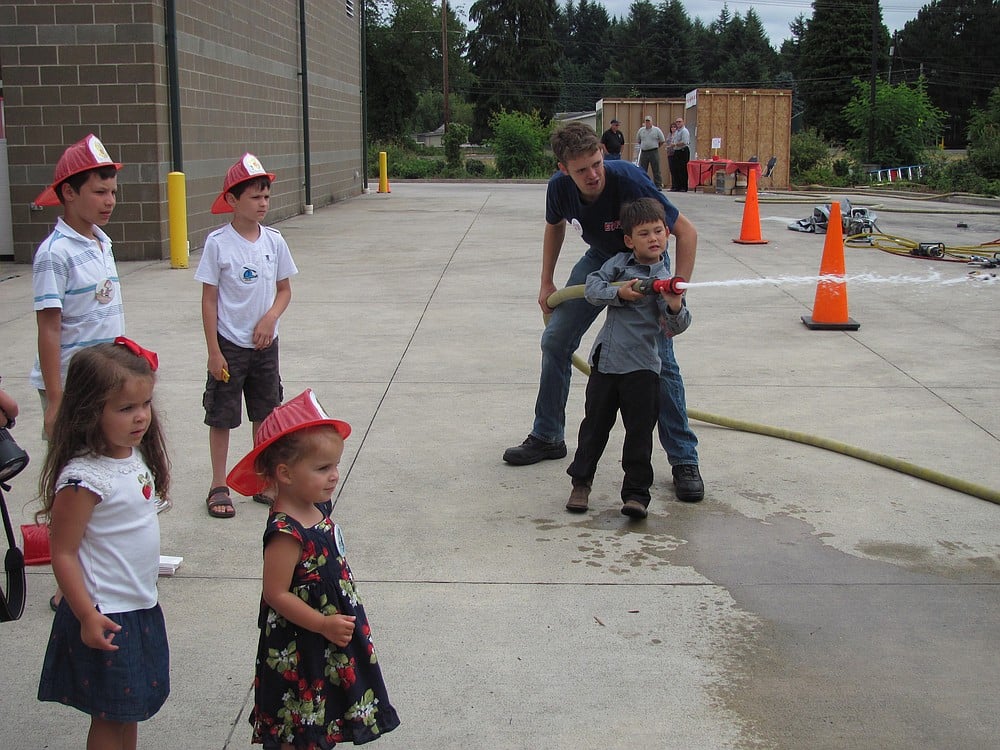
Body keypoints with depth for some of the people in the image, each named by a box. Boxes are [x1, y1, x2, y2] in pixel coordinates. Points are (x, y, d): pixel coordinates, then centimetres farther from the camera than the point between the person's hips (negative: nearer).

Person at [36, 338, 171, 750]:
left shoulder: (135, 455, 0)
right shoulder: (83, 478, -25)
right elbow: (63, 553, -20)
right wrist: (87, 616, -20)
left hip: (142, 608, 8)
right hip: (106, 616, -8)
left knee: (130, 709, 20)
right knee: (110, 716, 7)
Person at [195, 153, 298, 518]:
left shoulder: (274, 241, 0)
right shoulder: (218, 243, -11)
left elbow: (284, 290, 8)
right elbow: (209, 300, -9)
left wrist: (271, 317, -12)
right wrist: (214, 351, -11)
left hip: (265, 342, 4)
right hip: (230, 345, -4)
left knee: (266, 414, 13)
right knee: (222, 418, 5)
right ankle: (219, 487, 17)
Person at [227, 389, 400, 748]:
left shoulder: (317, 509, -3)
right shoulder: (286, 533, -30)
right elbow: (276, 594, -26)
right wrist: (324, 624, -22)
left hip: (332, 641, 8)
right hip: (300, 648, -8)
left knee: (321, 720, 24)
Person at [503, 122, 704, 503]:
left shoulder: (628, 180, -36)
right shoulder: (559, 187, -22)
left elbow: (686, 231, -30)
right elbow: (555, 226, 5)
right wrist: (546, 283, 7)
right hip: (599, 259, 5)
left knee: (660, 360, -14)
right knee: (555, 340, 3)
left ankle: (684, 460, -4)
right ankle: (547, 438, 20)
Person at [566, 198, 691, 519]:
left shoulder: (664, 278, -6)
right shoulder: (619, 262, 6)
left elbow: (673, 328, -12)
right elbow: (592, 286, -3)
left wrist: (675, 307, -33)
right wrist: (619, 293, -18)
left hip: (641, 367, -3)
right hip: (605, 359, 3)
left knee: (639, 432, 2)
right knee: (594, 424, 14)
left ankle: (636, 493, 13)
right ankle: (581, 482, 28)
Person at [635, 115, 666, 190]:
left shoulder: (657, 130, 0)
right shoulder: (641, 130, 8)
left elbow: (662, 141, 6)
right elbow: (638, 140, 20)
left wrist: (657, 147, 7)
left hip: (653, 152, -3)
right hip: (643, 152, 3)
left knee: (656, 170, -3)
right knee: (642, 170, 4)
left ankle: (658, 185, -1)